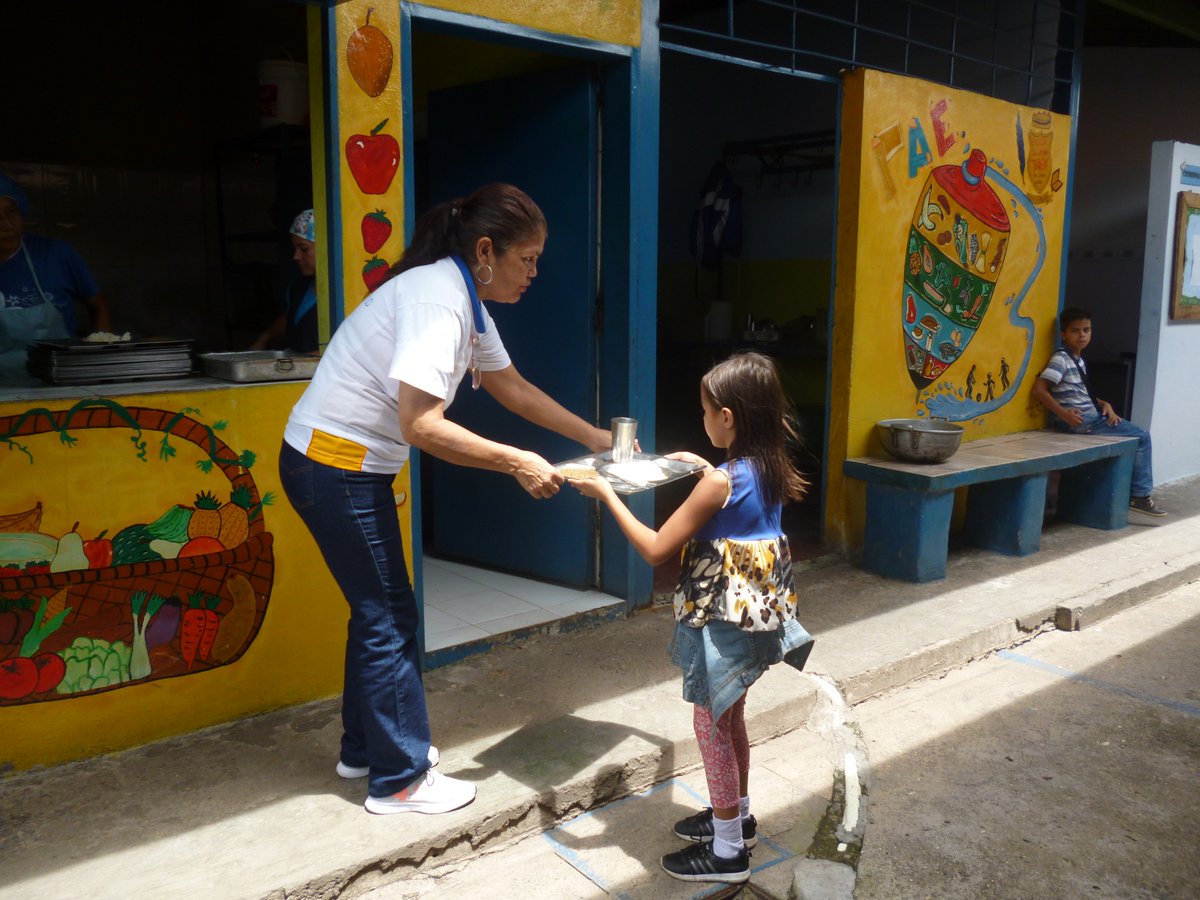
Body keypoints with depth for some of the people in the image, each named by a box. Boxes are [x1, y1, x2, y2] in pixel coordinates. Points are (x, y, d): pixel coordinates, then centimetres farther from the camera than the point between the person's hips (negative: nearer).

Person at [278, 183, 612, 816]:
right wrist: (518, 463, -25)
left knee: (378, 609, 18)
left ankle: (365, 748, 35)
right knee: (389, 617, -1)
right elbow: (422, 426, -31)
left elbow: (512, 388, 17)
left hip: (352, 465, 10)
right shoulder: (437, 300, -23)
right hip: (333, 462, -10)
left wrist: (592, 437, 17)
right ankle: (400, 779, 14)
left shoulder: (465, 300, 8)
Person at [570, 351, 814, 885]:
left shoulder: (719, 483, -25)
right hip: (760, 612, 9)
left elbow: (655, 549, -21)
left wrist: (604, 493, -15)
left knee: (711, 723, 6)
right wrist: (705, 468, 19)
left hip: (725, 618, -9)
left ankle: (727, 850, 20)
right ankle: (737, 815, 41)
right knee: (729, 715, 24)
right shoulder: (770, 468, -1)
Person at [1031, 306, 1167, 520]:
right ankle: (1139, 496, -2)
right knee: (1141, 436, -9)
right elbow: (1039, 390, -21)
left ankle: (1138, 494, 13)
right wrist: (1064, 413, -24)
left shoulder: (1079, 359, 16)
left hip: (1090, 415, 9)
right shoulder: (1060, 358, -12)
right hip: (1078, 420, -9)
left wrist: (1104, 404, 8)